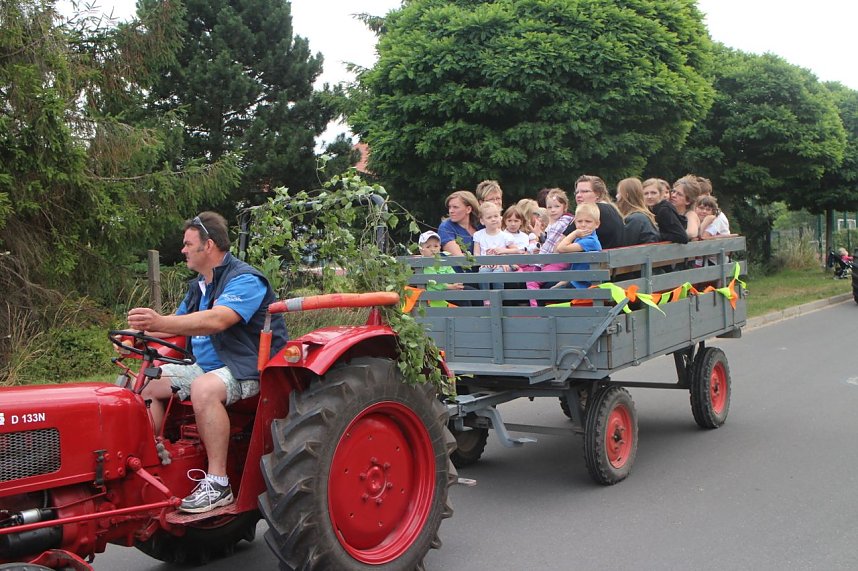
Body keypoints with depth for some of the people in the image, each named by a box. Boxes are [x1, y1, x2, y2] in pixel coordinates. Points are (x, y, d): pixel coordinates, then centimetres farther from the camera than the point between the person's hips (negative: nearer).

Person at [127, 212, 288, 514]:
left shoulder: (245, 279, -16)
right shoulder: (198, 286, 16)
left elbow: (217, 320, -33)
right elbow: (179, 323, 21)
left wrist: (161, 323, -43)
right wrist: (140, 334, 1)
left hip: (249, 369, -10)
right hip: (206, 367, 10)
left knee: (204, 387, -37)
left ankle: (218, 483, -32)